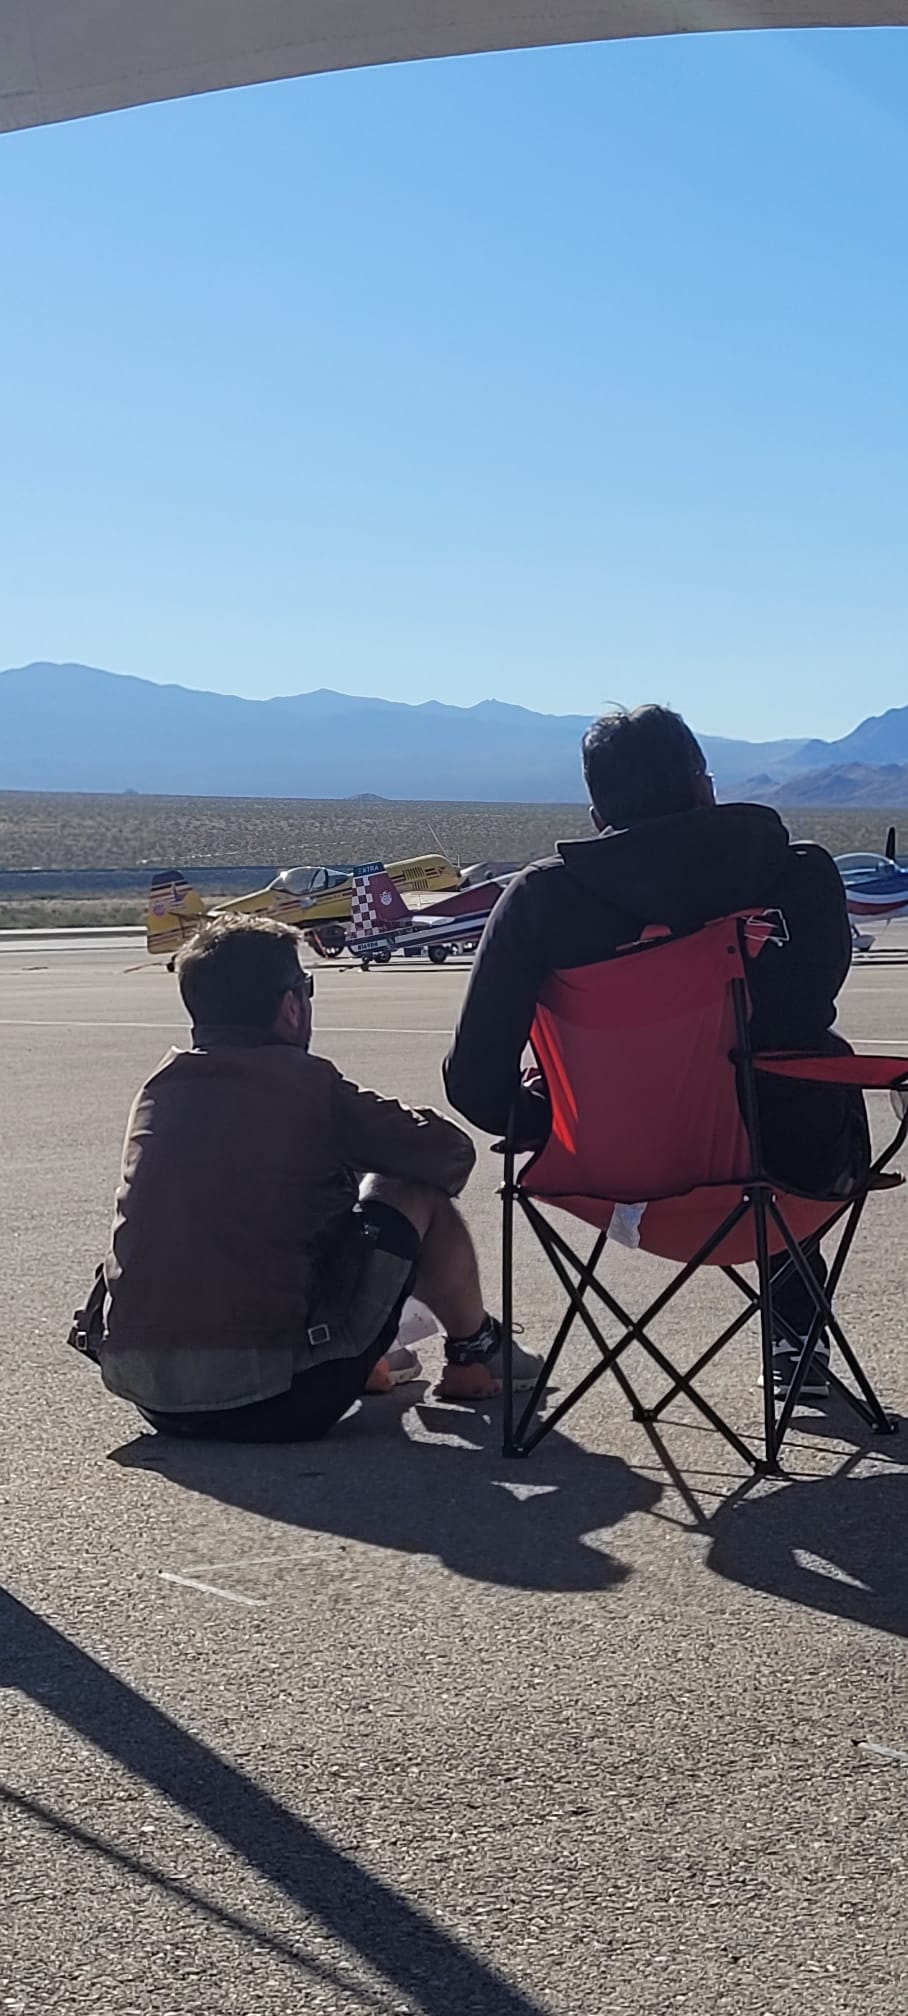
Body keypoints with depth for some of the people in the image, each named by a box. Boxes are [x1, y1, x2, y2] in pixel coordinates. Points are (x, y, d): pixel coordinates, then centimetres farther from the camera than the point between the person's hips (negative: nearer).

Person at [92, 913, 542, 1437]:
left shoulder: (158, 1089, 10)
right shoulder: (305, 1084, -7)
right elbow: (451, 1153, -1)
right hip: (278, 1403, -6)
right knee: (416, 1190, 11)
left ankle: (368, 1364, 38)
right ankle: (476, 1353, 31)